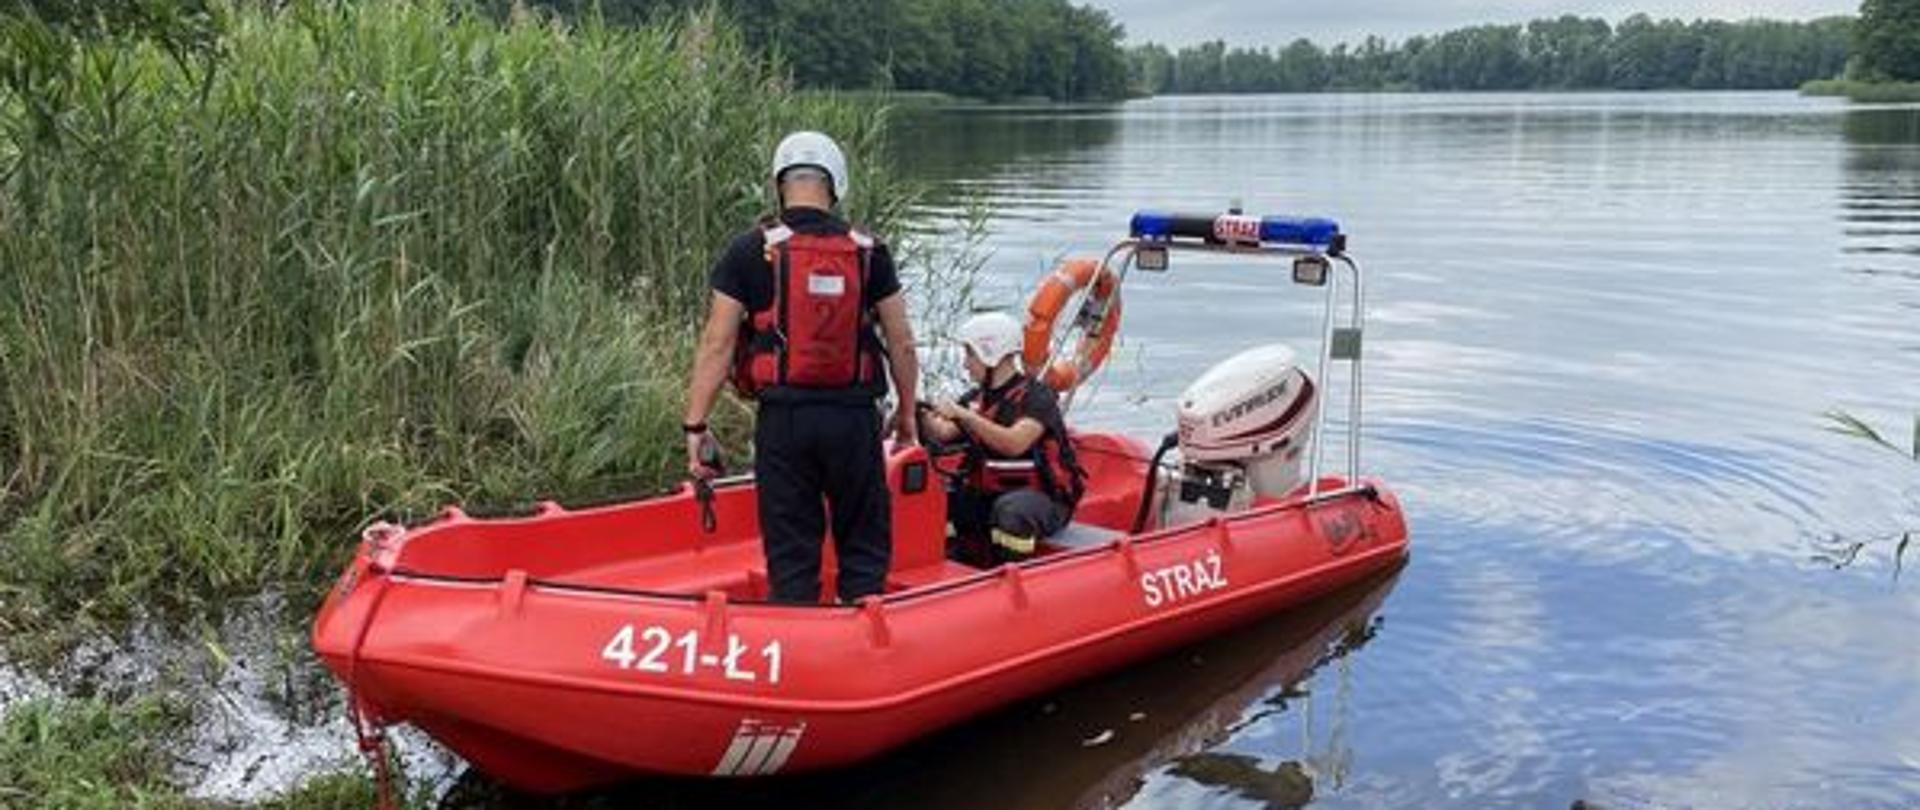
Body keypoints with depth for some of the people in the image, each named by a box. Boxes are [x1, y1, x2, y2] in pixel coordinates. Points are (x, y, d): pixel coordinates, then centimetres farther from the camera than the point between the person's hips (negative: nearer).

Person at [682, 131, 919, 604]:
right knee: (865, 548, 14)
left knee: (790, 554, 8)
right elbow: (901, 343, 4)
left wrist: (696, 427, 1)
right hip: (855, 418, 1)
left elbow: (716, 346, -5)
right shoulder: (869, 252, 1)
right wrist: (906, 413, 17)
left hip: (782, 418, -1)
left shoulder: (749, 252, -2)